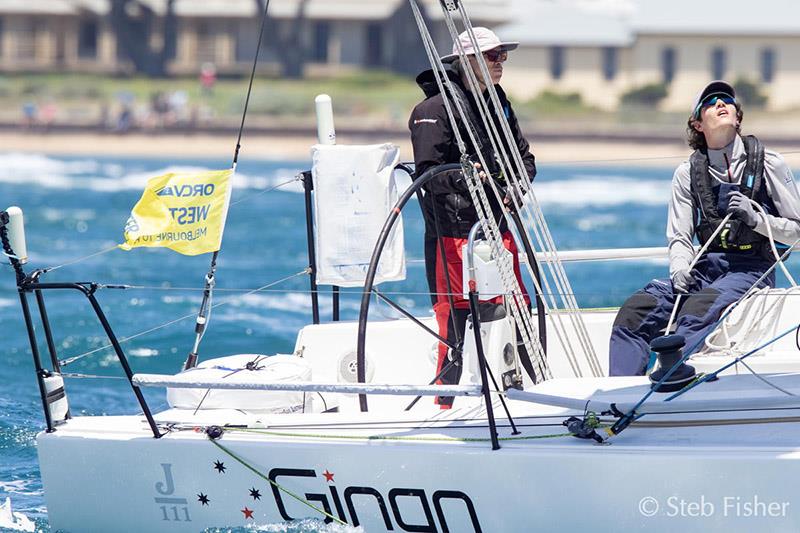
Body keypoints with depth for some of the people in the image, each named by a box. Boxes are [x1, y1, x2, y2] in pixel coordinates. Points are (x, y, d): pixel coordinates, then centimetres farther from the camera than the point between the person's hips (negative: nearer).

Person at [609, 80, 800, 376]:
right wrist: (680, 269, -12)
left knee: (697, 311, -35)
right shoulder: (688, 173, 13)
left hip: (753, 269, -4)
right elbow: (679, 237, 10)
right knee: (635, 310, -20)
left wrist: (756, 219, -14)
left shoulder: (769, 164, 2)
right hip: (707, 267, 4)